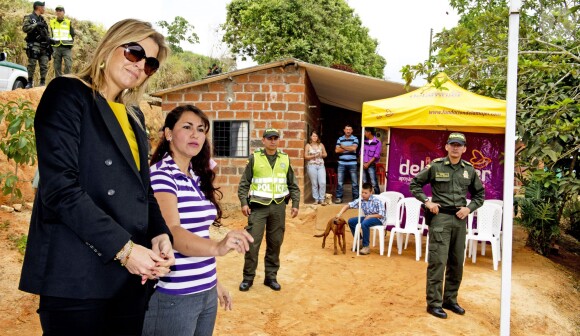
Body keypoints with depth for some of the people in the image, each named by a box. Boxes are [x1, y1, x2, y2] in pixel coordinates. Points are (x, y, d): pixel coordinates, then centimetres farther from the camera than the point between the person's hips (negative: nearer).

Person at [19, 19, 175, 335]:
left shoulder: (133, 116, 18)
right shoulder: (67, 94, -4)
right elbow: (60, 186, -15)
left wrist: (160, 234, -2)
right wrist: (122, 248, -19)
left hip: (133, 273, 7)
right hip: (79, 274, -7)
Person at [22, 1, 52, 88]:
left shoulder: (42, 19, 21)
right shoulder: (29, 18, 2)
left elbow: (46, 32, 25)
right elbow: (25, 28, -12)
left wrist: (49, 39, 9)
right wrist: (36, 25, -18)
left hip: (44, 46, 6)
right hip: (34, 45, -6)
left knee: (44, 65, 1)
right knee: (32, 64, -7)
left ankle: (43, 82, 8)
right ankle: (30, 82, 0)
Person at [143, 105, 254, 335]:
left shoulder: (198, 178, 9)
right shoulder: (160, 175, -14)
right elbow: (171, 232, -28)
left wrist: (215, 282, 14)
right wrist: (217, 248, -45)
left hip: (205, 292, 8)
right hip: (172, 296, -7)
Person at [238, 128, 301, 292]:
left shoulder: (285, 159, 8)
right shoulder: (254, 158, 1)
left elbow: (293, 185, 13)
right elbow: (244, 183, 2)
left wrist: (295, 204, 5)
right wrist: (244, 202, -7)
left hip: (278, 206, 3)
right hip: (258, 206, -2)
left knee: (275, 243, 7)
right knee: (252, 243, -4)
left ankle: (271, 276, 19)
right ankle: (248, 277, 9)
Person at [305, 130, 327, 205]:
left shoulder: (321, 145, 10)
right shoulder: (308, 145, 3)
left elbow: (325, 154, 15)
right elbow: (306, 156, 0)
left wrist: (321, 155, -7)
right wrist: (314, 156, -12)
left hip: (321, 165, 2)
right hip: (312, 166, -2)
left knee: (323, 183, -8)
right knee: (314, 184, 1)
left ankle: (322, 199, 2)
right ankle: (316, 199, 11)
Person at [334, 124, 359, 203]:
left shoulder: (355, 139, 3)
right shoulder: (340, 139, 8)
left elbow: (353, 148, -14)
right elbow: (337, 150, -3)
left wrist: (343, 147, -5)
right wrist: (348, 148, -7)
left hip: (352, 163, -1)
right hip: (342, 163, 1)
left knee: (355, 182, 3)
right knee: (340, 182, 2)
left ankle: (356, 198, 11)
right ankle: (339, 197, 9)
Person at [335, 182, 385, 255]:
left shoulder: (376, 201, -22)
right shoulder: (360, 200, -8)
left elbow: (382, 215, -20)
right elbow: (348, 205, -12)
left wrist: (370, 216, -24)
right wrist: (340, 213, -27)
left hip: (378, 219, -7)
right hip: (367, 217, 7)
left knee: (364, 224, -35)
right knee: (351, 221, -4)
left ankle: (366, 246, -21)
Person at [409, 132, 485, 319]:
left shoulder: (469, 170, 7)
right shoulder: (435, 166, -3)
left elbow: (479, 194, 17)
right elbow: (414, 184, 3)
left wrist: (469, 208, 0)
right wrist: (427, 202, -8)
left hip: (460, 219, 5)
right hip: (440, 217, -5)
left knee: (457, 262, 11)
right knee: (438, 261, -6)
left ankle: (450, 300, 26)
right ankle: (434, 303, 3)